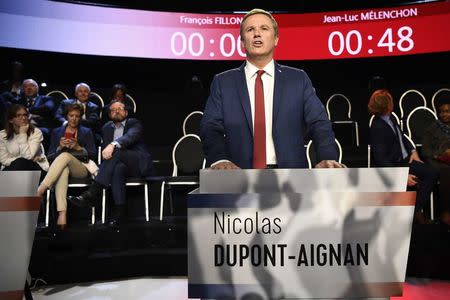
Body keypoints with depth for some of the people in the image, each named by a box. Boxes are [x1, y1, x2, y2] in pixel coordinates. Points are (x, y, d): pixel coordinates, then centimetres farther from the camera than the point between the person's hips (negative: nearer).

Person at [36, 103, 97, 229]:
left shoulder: (86, 132, 17)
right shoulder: (57, 132, 20)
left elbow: (93, 155, 7)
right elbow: (50, 156, 13)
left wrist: (78, 147, -10)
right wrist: (59, 147, -7)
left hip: (81, 168, 0)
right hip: (59, 167, 1)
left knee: (65, 156, -35)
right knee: (63, 169, -40)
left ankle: (40, 190, -44)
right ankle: (62, 213, -56)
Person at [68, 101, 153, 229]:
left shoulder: (134, 123, 6)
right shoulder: (107, 127, 22)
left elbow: (130, 136, -18)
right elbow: (104, 149, 18)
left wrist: (113, 145, -36)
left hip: (139, 164, -3)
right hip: (119, 162, 3)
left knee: (116, 152, -33)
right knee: (118, 168, -36)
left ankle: (92, 194, -40)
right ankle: (118, 212, -40)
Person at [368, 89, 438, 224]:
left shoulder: (391, 118, 4)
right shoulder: (377, 127, -21)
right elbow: (381, 159, -23)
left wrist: (413, 151, 6)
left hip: (405, 160, 8)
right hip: (393, 166, -8)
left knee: (432, 172, -8)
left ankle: (416, 209, -1)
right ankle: (415, 212, -4)